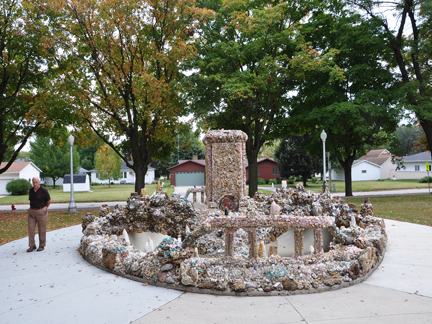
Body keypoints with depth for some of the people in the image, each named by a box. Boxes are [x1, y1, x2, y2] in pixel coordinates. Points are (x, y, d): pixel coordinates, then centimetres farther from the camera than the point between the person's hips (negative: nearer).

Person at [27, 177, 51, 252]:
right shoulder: (31, 190, 6)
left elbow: (49, 201, -1)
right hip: (31, 211, 5)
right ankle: (32, 245, 11)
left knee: (42, 230, 4)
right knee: (31, 228, 1)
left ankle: (42, 246, 15)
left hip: (41, 211, -5)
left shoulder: (43, 190, -11)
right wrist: (33, 208, 14)